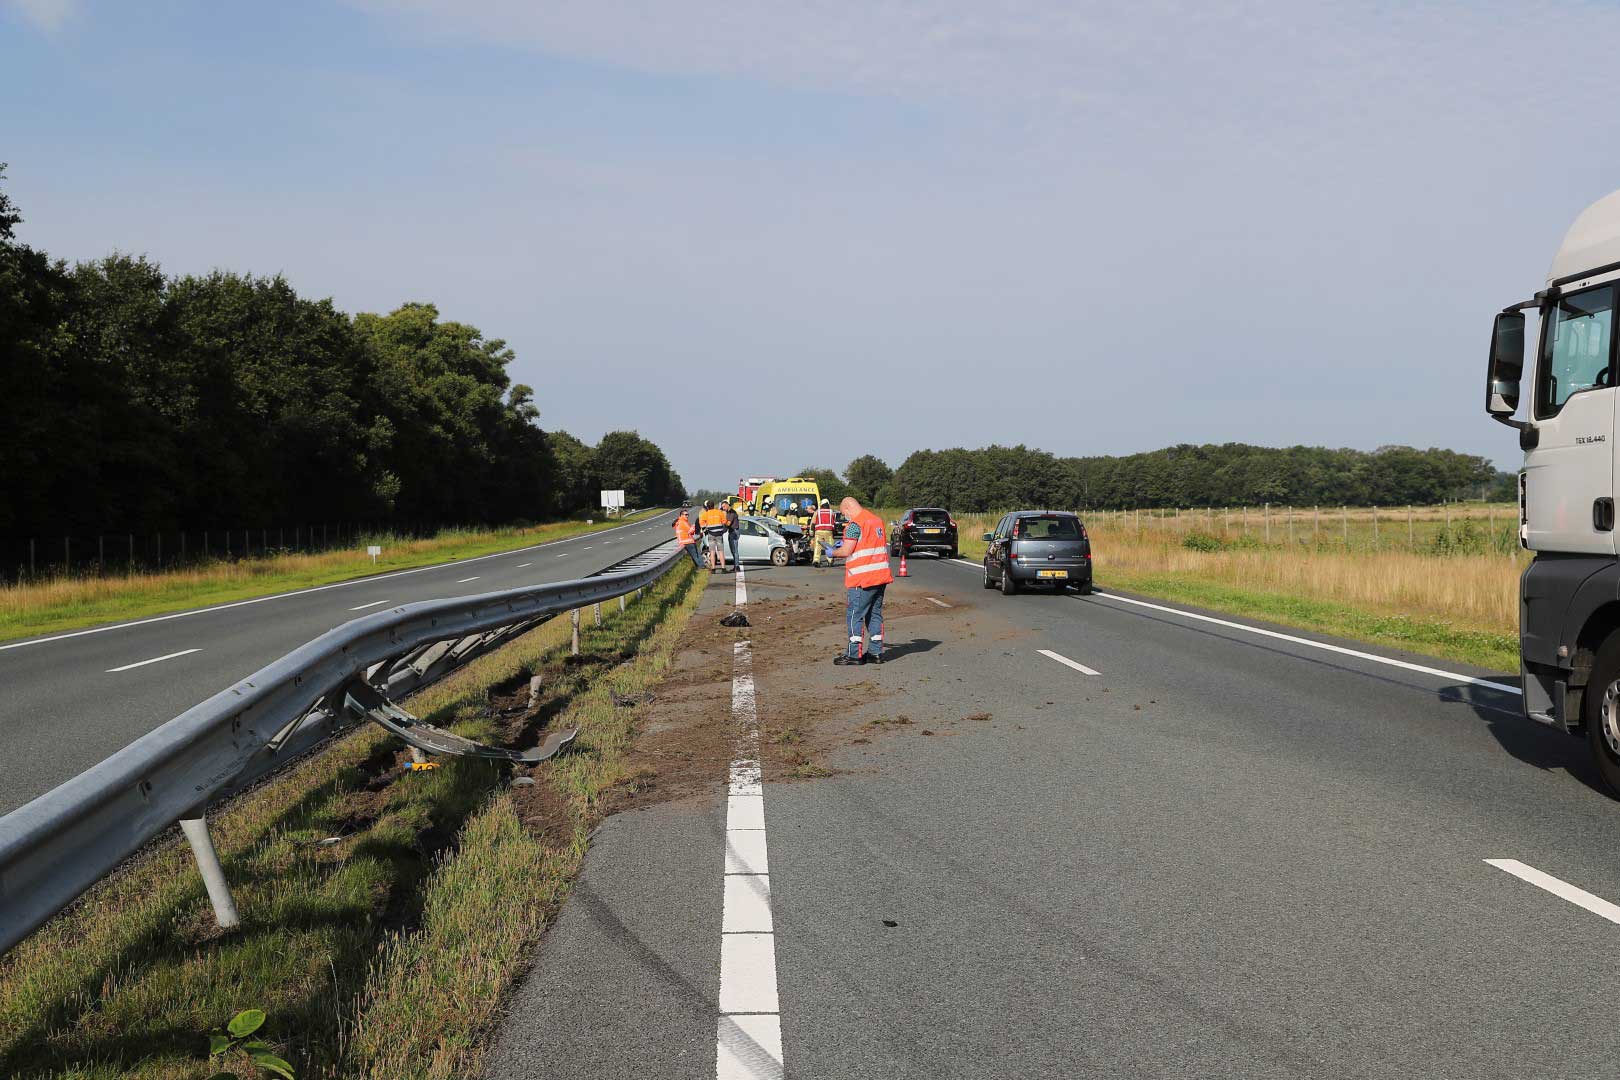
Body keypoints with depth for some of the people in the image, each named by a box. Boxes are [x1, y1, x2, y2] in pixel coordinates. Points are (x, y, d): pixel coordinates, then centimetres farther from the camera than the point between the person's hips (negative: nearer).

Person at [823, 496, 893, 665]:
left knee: (854, 615, -1)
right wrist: (845, 544, 23)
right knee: (875, 614, 13)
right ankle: (876, 652, 15)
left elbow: (846, 551, -16)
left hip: (862, 578, -8)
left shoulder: (855, 524, -13)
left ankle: (854, 654, 0)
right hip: (881, 575, 8)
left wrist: (832, 553, 3)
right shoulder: (877, 520, 14)